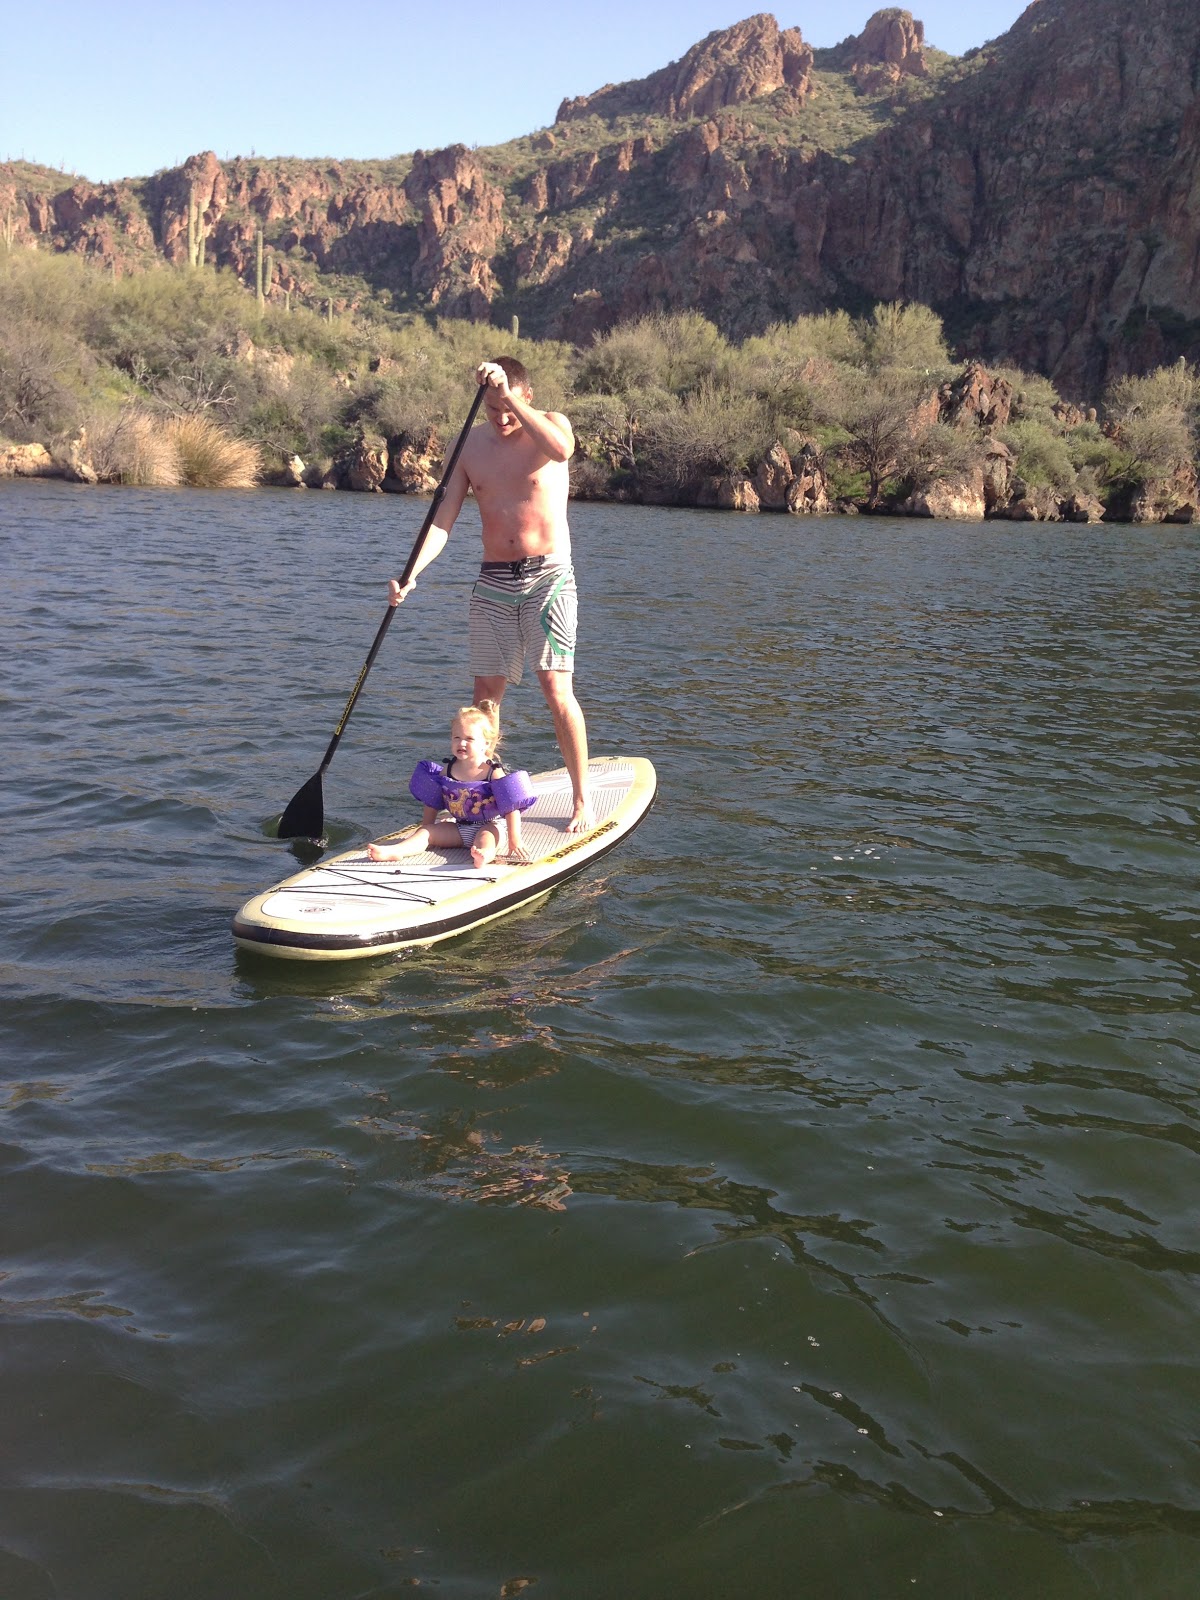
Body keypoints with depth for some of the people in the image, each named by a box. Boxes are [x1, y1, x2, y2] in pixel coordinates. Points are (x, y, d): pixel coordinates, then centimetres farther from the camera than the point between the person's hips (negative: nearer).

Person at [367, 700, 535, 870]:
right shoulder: (448, 770, 1)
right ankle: (394, 851, -32)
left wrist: (514, 840, -21)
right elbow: (433, 803, 13)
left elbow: (512, 808, -16)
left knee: (485, 838, -38)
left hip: (490, 826, -6)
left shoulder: (493, 772, -13)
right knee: (426, 832, -12)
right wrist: (426, 829, 13)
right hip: (460, 827, 6)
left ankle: (484, 855, -69)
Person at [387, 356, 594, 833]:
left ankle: (582, 799, -1)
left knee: (557, 690, -11)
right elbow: (442, 523, -1)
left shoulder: (550, 423, -2)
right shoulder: (471, 445, 5)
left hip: (548, 577, -3)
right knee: (486, 694, 5)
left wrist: (511, 397, -31)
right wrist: (411, 574, -16)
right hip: (493, 581, 3)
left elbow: (562, 449, -29)